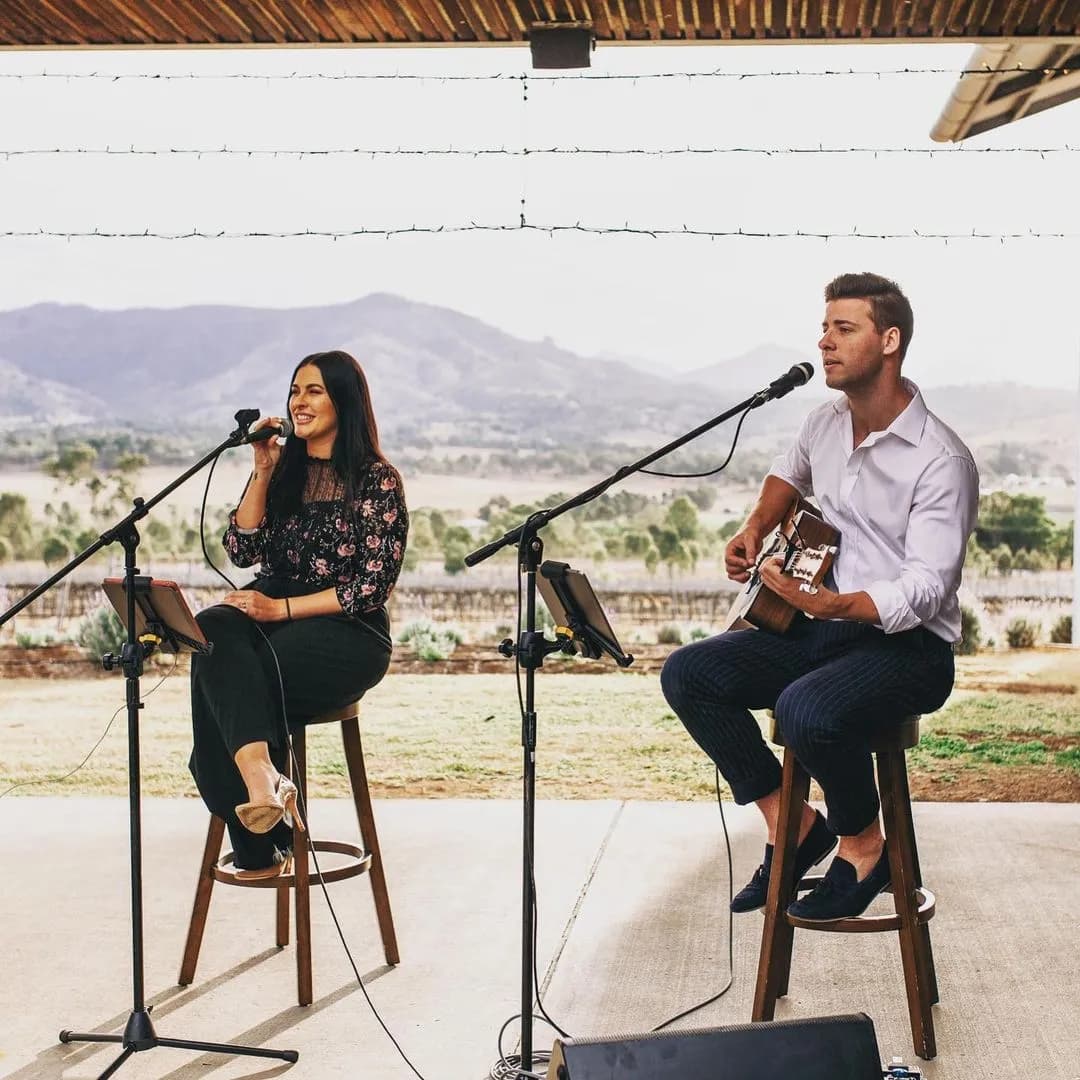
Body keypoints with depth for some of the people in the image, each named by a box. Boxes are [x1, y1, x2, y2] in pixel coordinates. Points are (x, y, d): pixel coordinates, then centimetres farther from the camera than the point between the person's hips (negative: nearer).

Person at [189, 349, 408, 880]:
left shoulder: (378, 480, -2)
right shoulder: (283, 469, 15)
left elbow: (375, 585, -10)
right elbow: (242, 550, 6)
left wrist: (283, 608, -17)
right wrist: (262, 473, -3)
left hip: (347, 632, -5)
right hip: (270, 614, 5)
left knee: (221, 677, -30)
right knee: (213, 631, -32)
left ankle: (260, 847, -27)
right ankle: (260, 773, -48)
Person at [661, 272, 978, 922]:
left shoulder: (941, 460, -18)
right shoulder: (828, 423, 6)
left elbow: (927, 589, -25)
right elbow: (791, 473, 32)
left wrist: (834, 604, -42)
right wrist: (756, 532, 13)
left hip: (909, 644, -8)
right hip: (824, 627, 8)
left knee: (807, 709, -37)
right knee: (688, 673, -11)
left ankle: (864, 846, -6)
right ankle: (791, 823, 0)